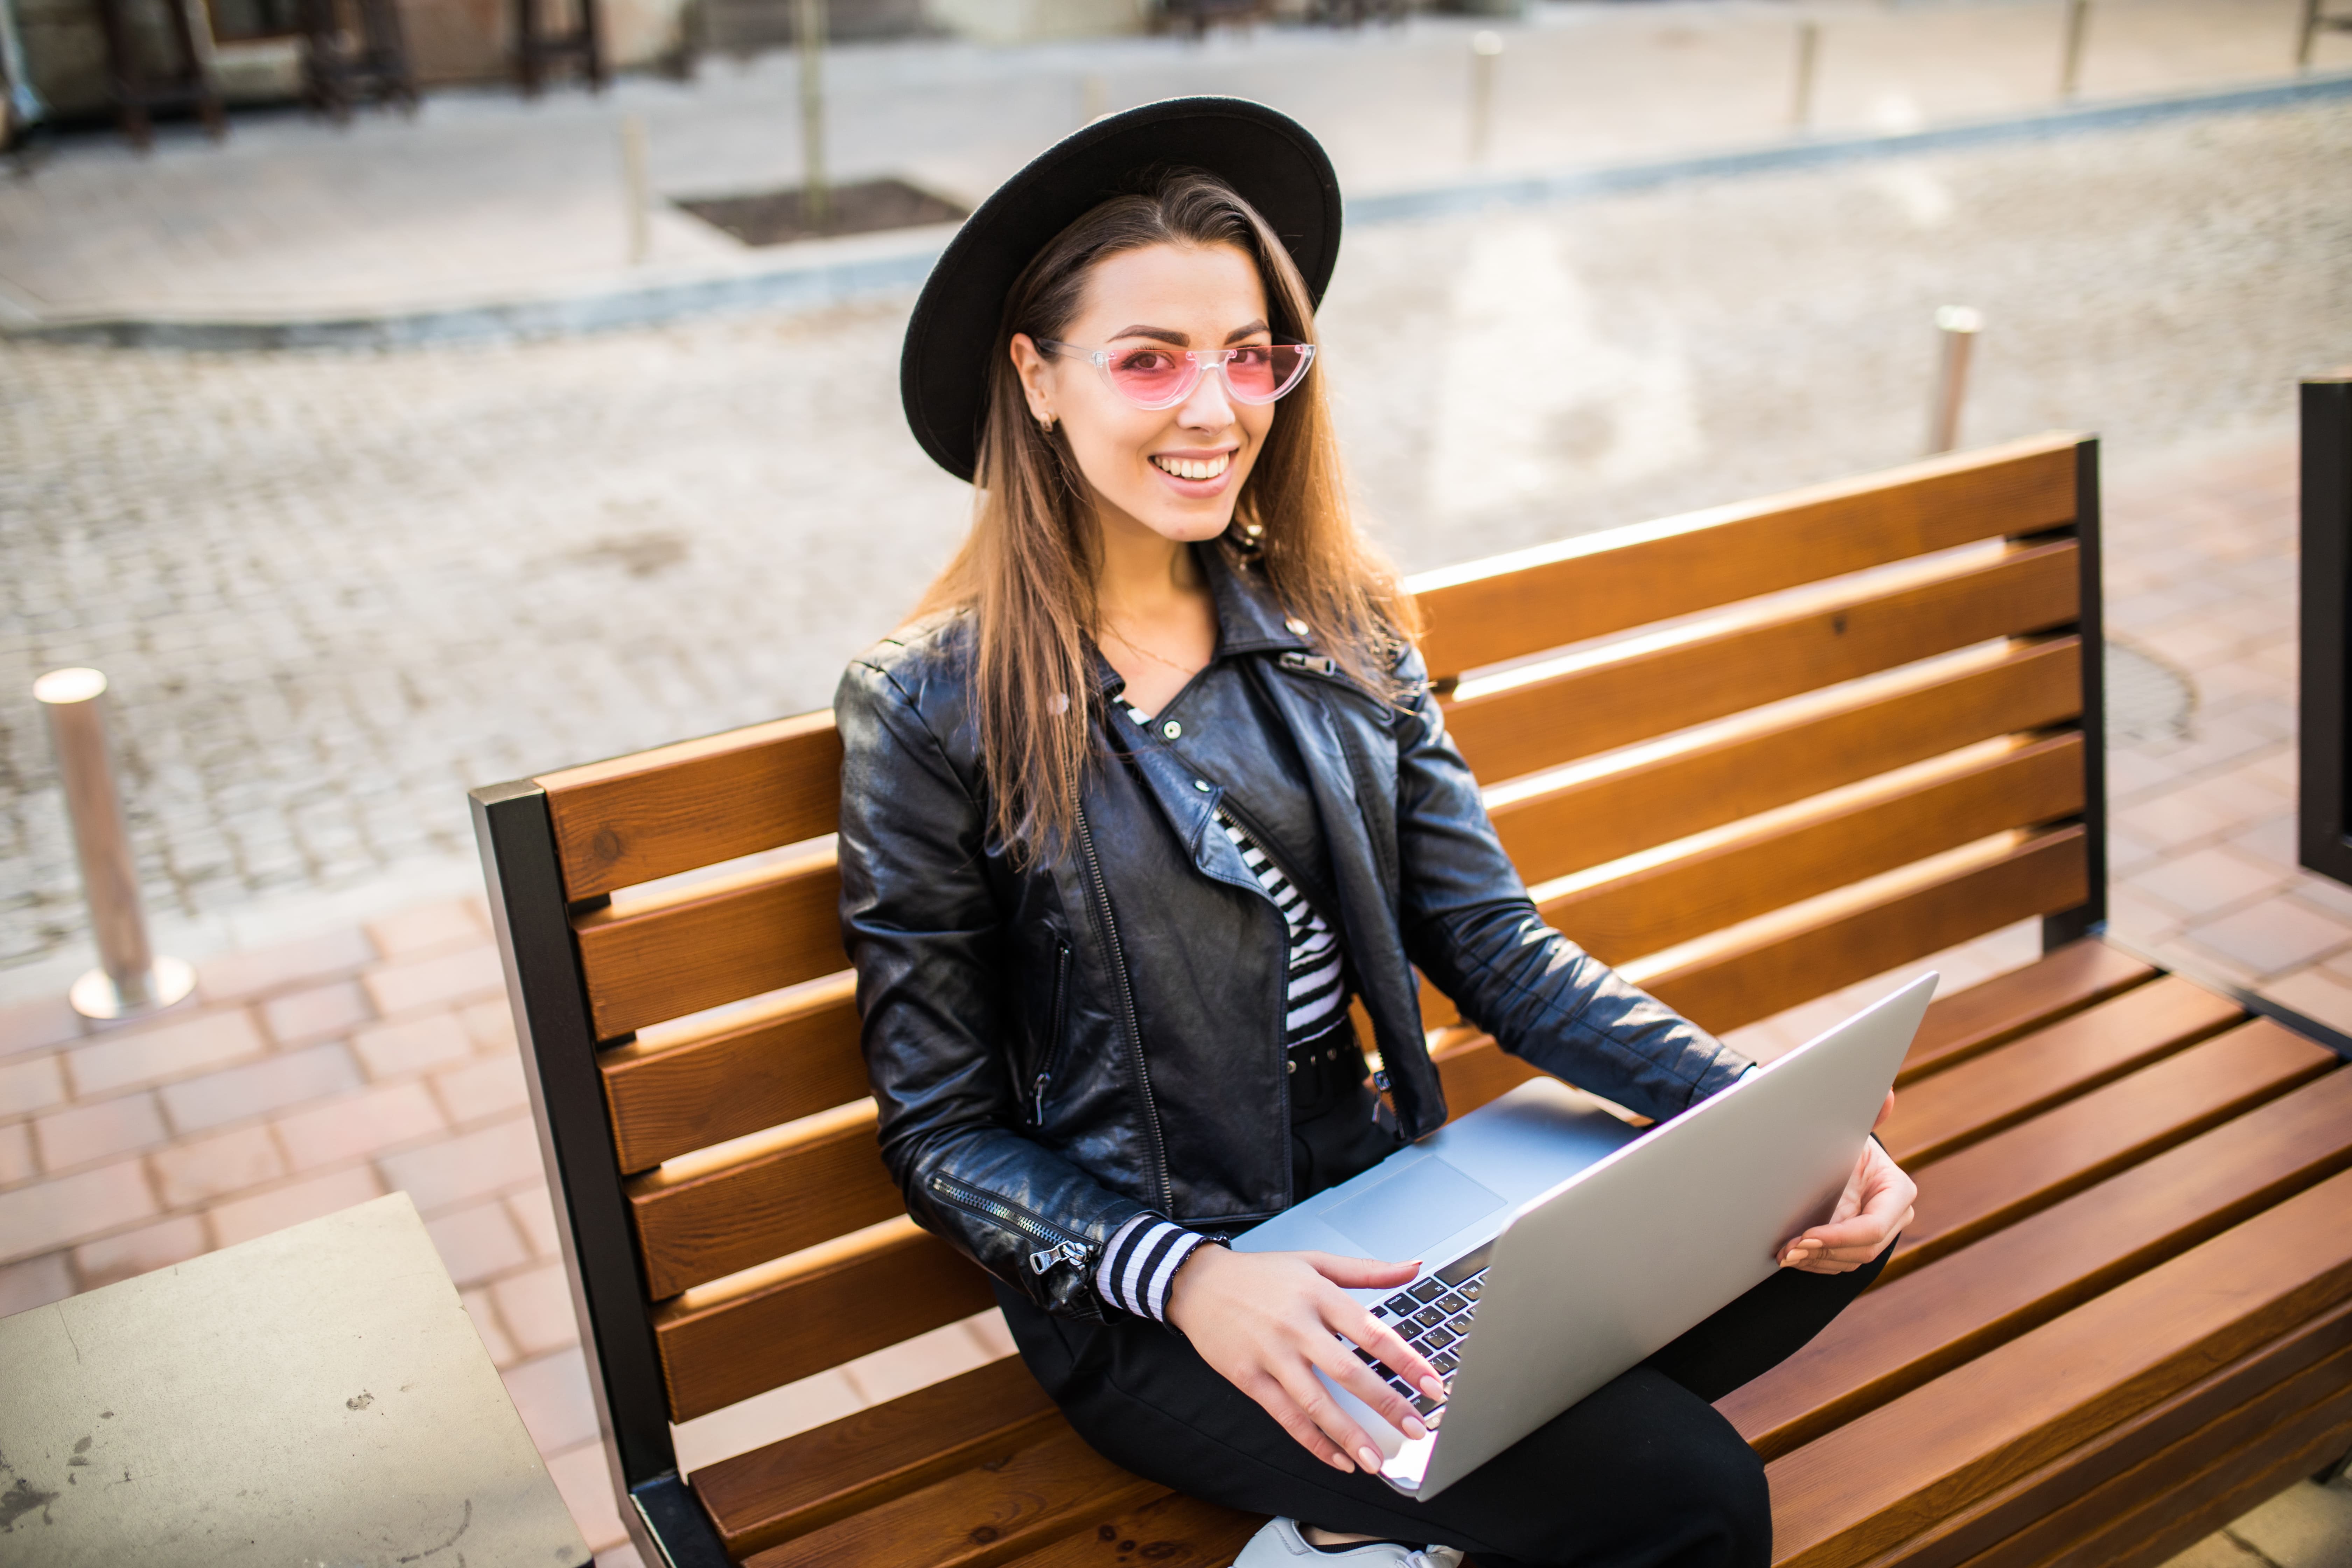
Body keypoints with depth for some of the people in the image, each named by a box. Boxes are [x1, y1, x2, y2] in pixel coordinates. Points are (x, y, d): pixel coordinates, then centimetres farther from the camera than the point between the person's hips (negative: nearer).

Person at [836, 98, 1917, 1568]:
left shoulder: (1341, 631, 4)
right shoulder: (930, 705, -9)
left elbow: (1496, 943, 3)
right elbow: (945, 1132, -7)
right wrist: (1189, 1279, -24)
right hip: (1147, 1301, -6)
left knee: (1830, 1217, -15)